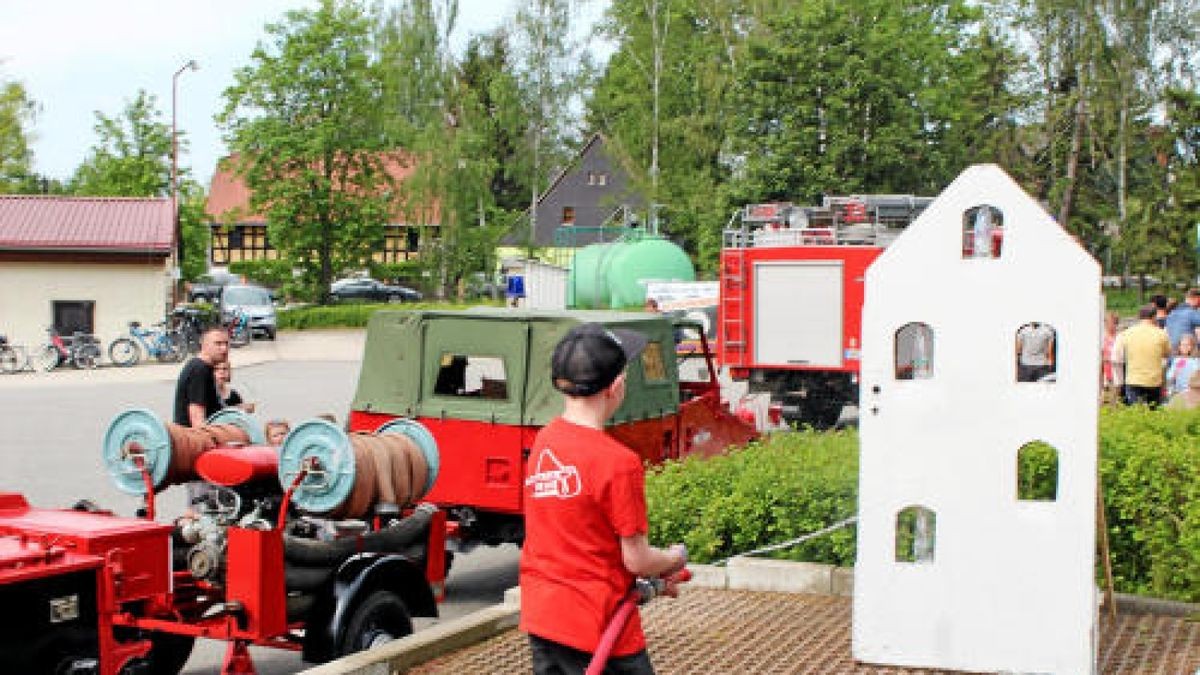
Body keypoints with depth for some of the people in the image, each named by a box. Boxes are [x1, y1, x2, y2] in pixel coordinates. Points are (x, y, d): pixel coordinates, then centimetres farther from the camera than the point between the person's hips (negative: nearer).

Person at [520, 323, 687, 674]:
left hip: (541, 618, 7)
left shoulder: (543, 441, 1)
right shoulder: (618, 461, -21)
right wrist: (676, 558, 6)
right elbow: (636, 559, -15)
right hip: (596, 626, -7)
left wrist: (653, 572, 12)